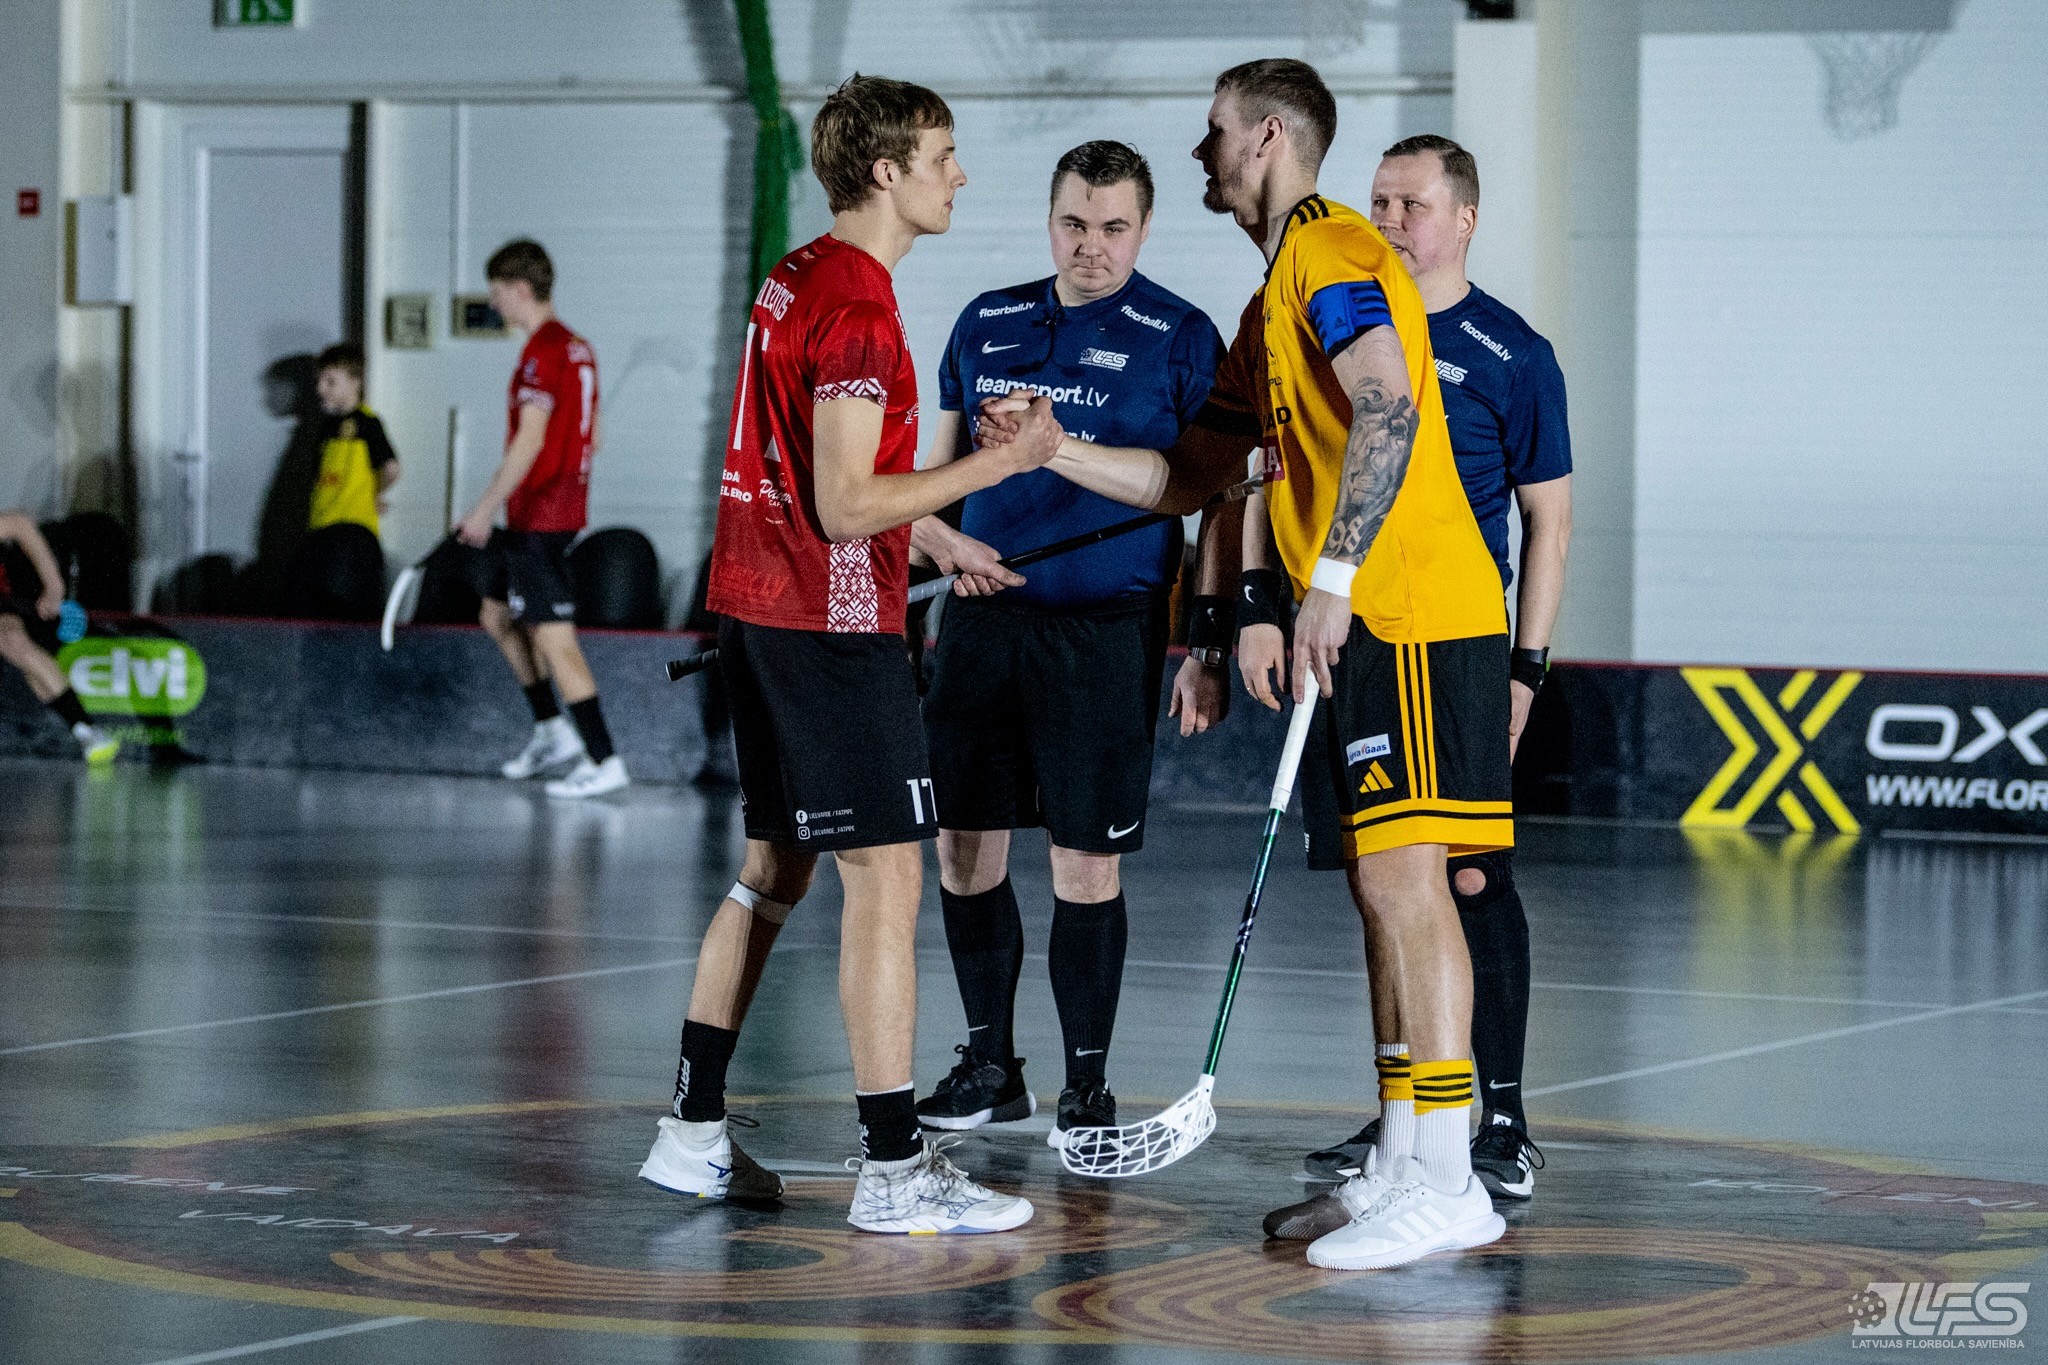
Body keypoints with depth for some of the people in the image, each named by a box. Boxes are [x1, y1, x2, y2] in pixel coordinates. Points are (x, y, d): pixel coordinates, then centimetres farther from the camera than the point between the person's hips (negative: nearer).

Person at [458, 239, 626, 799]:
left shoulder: (543, 350, -17)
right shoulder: (577, 347, 12)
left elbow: (530, 439, -22)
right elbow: (590, 434, 18)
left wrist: (486, 509, -19)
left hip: (538, 516, -10)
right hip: (564, 509, 10)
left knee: (553, 638, -8)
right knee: (497, 614, 21)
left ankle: (604, 762, -9)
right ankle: (552, 731, 23)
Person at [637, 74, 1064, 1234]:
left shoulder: (797, 281, 12)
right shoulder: (858, 309, -17)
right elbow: (846, 508, -21)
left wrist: (935, 535, 27)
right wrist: (1006, 460, -18)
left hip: (760, 609, 10)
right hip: (831, 625, -10)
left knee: (777, 869, 16)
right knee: (887, 877, -8)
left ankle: (694, 1133, 19)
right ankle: (895, 1171, -8)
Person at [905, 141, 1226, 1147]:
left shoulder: (1181, 339, -2)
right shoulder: (988, 324, 10)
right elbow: (940, 466, 18)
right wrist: (940, 536, -4)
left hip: (1105, 633, -4)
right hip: (983, 620, 4)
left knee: (1086, 867, -3)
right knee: (965, 849, 6)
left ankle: (1087, 1085, 9)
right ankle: (990, 1066, 21)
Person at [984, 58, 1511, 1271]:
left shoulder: (1333, 252, -9)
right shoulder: (1275, 299, 23)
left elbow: (1388, 410, -24)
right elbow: (1193, 477, 27)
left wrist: (1334, 577, -28)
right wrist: (1057, 451, 18)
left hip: (1414, 614, -10)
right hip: (1362, 625, 10)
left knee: (1404, 875, -14)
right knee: (1380, 886, 10)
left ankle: (1446, 1184, -16)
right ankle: (1404, 1159, 14)